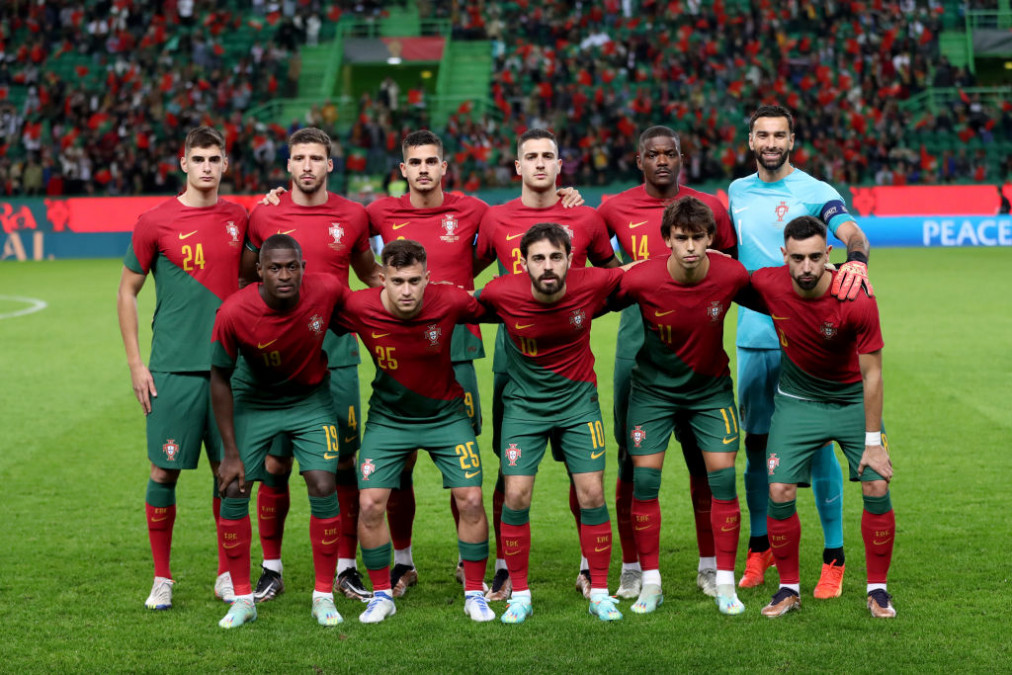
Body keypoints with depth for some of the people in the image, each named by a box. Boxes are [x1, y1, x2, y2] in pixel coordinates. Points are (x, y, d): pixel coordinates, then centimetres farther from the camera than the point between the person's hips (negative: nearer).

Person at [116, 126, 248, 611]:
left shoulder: (238, 218, 7)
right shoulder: (155, 222, -2)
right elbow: (127, 291, 3)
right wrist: (135, 362, -1)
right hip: (173, 369, -3)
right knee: (165, 471, -1)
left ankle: (227, 575, 17)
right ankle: (162, 579, 11)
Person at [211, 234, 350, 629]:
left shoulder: (326, 291, -26)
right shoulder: (234, 313, -29)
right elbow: (220, 379, -15)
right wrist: (231, 452, -14)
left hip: (310, 399, 1)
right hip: (253, 400, 0)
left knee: (324, 488, -10)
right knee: (234, 490, -6)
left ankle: (324, 596, 5)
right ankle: (243, 599, 9)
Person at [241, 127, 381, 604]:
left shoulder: (353, 216, 5)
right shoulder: (264, 215, 1)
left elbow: (370, 274, 21)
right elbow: (243, 278, 14)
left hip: (336, 350, 1)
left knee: (343, 462, 2)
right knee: (275, 463, 1)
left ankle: (346, 566, 12)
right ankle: (271, 568, 13)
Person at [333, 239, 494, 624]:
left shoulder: (451, 302, -23)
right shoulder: (360, 308, -23)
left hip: (446, 415, 0)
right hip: (388, 416, 0)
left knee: (470, 499, -6)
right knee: (370, 504, -8)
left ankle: (475, 593, 12)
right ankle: (381, 595, 12)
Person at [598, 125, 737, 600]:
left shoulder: (708, 207, 5)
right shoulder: (615, 209, 3)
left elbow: (731, 264, 17)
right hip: (638, 339, 0)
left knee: (703, 454, 2)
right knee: (633, 457, 2)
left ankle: (709, 566, 13)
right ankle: (631, 569, 12)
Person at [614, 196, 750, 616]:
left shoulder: (731, 275, -20)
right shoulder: (641, 279, -24)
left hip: (711, 388, 1)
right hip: (653, 387, -1)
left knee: (723, 478, -6)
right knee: (644, 480, -5)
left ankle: (724, 584, 3)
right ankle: (650, 583, 7)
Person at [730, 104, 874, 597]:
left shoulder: (814, 192, -4)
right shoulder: (737, 192, 12)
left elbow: (851, 232, -21)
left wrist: (856, 259, -41)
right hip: (754, 336, 4)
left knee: (818, 445, -4)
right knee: (756, 443, 9)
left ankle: (834, 557, 3)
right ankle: (759, 546, 23)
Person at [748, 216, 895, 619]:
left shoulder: (857, 301, -26)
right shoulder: (767, 285, -21)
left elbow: (872, 374, -18)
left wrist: (873, 441, -17)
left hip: (853, 400, -1)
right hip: (797, 400, 1)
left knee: (877, 487, -11)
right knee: (779, 492, -9)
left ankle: (877, 589, 6)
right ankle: (789, 588, 9)